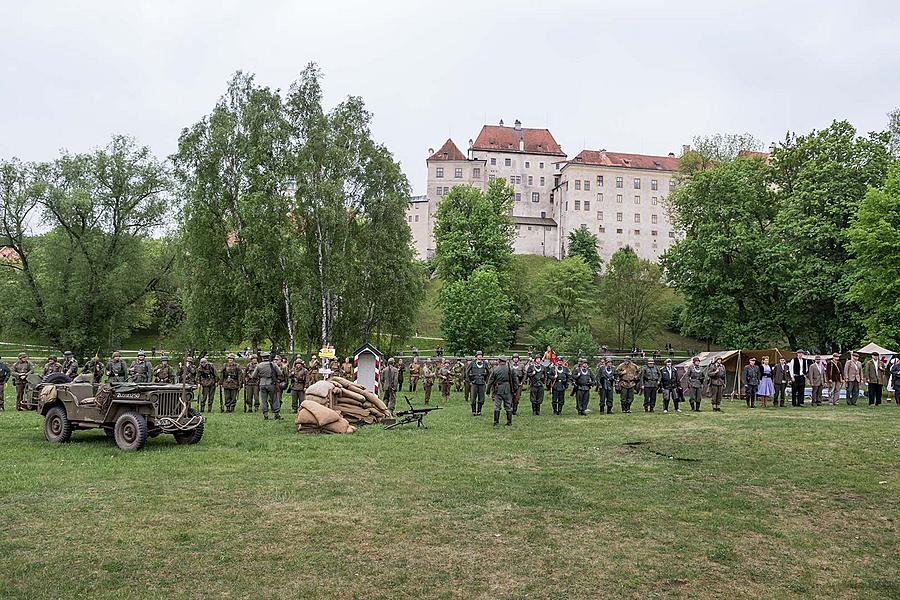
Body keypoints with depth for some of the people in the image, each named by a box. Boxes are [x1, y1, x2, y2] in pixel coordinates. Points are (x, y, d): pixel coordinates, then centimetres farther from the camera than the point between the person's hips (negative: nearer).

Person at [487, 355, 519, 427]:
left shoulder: (495, 370, -4)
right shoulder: (510, 369, 1)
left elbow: (490, 381, 0)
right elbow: (515, 380, 4)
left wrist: (488, 390, 9)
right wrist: (515, 389, 12)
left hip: (498, 389, -2)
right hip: (508, 390, 2)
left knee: (497, 407, 4)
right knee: (508, 406, 10)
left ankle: (496, 422, 3)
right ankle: (509, 422, 13)